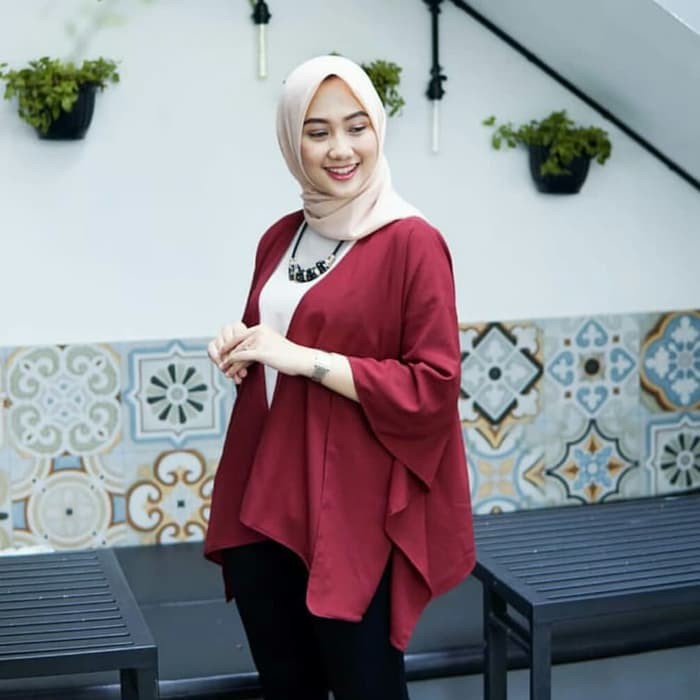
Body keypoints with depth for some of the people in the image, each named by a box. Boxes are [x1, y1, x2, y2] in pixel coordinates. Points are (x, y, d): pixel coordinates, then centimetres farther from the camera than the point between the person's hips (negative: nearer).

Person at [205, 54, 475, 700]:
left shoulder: (412, 242, -10)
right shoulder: (281, 239, 11)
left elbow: (433, 387, -15)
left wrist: (305, 359, -19)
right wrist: (240, 348, 2)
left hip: (355, 514, -6)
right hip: (263, 502, 7)